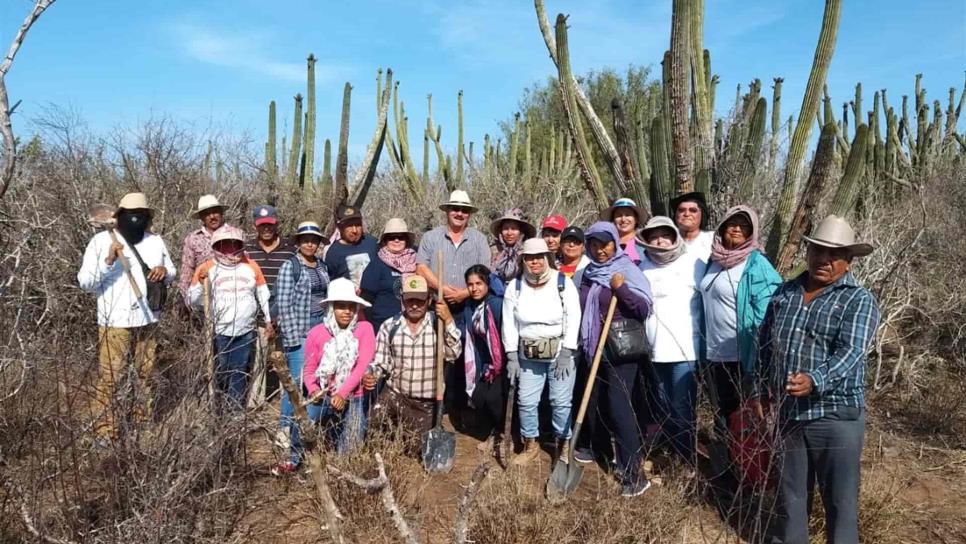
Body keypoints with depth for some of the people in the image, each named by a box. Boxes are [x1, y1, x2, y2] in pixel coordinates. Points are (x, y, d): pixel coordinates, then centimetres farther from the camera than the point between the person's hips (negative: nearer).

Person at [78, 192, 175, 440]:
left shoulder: (156, 241, 7)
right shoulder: (101, 240, -5)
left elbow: (172, 273, 15)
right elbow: (85, 282, -7)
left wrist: (164, 271, -9)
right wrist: (108, 261, -23)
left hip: (147, 320, 4)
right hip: (115, 321, -4)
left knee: (147, 374, 14)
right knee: (108, 378, -2)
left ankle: (144, 422, 28)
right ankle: (104, 432, 7)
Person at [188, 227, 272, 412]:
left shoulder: (251, 266, 4)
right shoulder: (207, 268, -2)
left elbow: (264, 295, 13)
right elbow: (193, 301, -1)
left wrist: (269, 320, 11)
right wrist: (201, 282, -18)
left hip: (245, 332, 1)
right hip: (219, 332, -1)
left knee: (239, 374, 6)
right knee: (220, 374, 6)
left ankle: (236, 412, 13)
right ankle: (220, 411, 18)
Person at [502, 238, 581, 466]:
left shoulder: (563, 283, -6)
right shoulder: (515, 286, 1)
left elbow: (573, 318, -8)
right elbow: (509, 323, 2)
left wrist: (566, 353, -12)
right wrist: (512, 357, -1)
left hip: (561, 353, -2)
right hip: (528, 355, 3)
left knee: (561, 402, 3)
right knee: (526, 402, 5)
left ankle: (564, 444, 23)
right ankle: (530, 445, 24)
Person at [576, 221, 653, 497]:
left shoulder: (627, 269, -8)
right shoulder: (589, 272, 10)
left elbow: (645, 309, -14)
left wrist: (621, 288, -24)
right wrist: (581, 341, 14)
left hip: (621, 349, -6)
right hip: (592, 347, 6)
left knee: (618, 405, -10)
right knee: (590, 399, 16)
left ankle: (633, 473, -3)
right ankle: (585, 447, 40)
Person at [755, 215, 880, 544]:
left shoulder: (859, 300, -7)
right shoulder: (786, 292, 8)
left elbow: (850, 352, -21)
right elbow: (764, 342, 16)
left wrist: (815, 380, -38)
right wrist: (762, 388, 13)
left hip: (836, 416, -4)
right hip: (787, 412, 5)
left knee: (839, 500, 7)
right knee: (789, 494, 18)